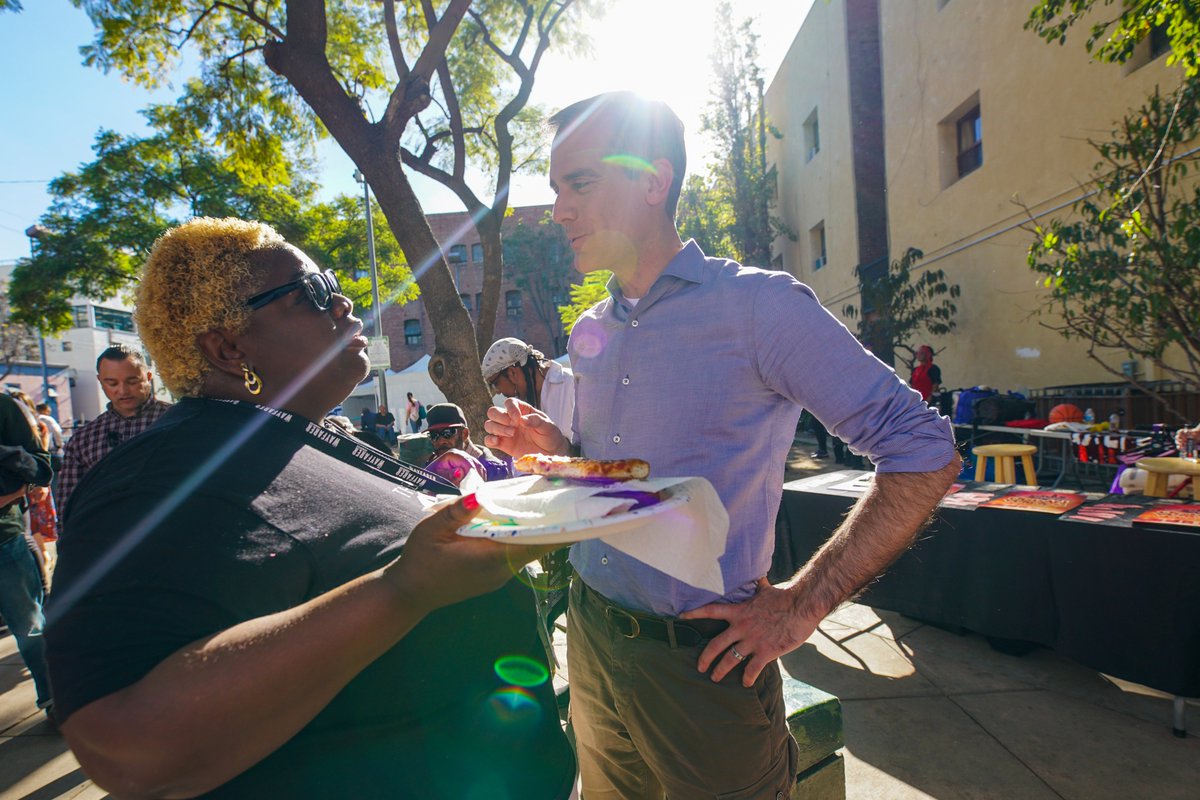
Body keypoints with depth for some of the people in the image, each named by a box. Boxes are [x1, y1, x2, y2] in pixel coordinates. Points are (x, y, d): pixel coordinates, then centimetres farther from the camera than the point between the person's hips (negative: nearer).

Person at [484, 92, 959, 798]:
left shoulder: (757, 305, -16)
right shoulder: (588, 335, 5)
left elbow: (925, 453, -17)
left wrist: (802, 605, -17)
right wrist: (552, 450, -4)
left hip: (700, 656, -6)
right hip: (590, 637, 7)